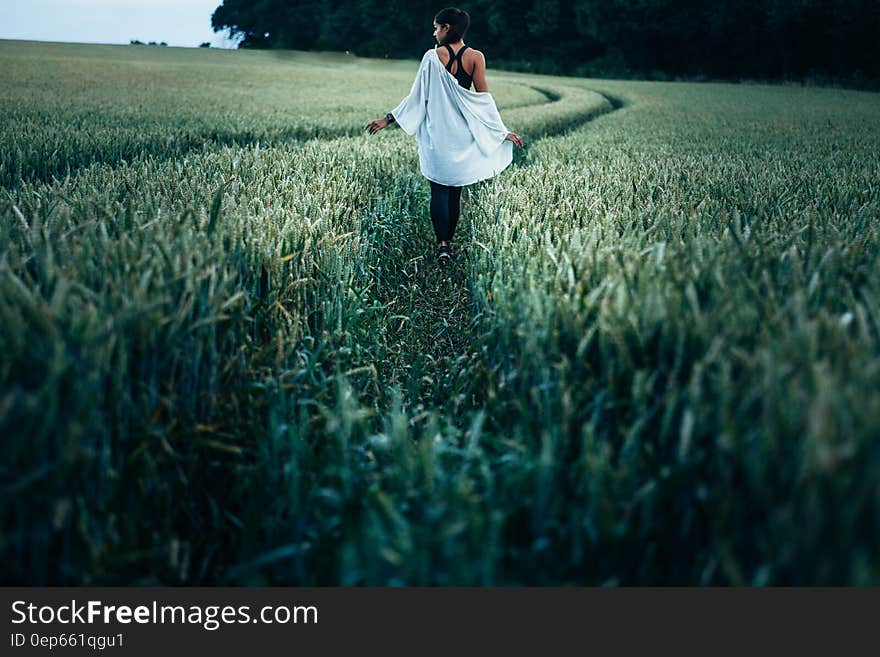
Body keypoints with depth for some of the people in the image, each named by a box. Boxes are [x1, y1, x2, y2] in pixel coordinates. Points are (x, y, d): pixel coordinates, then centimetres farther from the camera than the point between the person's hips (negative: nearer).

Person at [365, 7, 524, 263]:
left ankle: (442, 244, -7)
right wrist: (502, 131, 4)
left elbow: (417, 95, -6)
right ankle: (449, 241, 19)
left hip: (437, 131, -2)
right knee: (455, 190, 13)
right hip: (463, 132, 2)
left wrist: (388, 119, 1)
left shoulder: (433, 56, -7)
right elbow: (484, 97, -3)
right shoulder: (476, 57, -3)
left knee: (439, 189, 4)